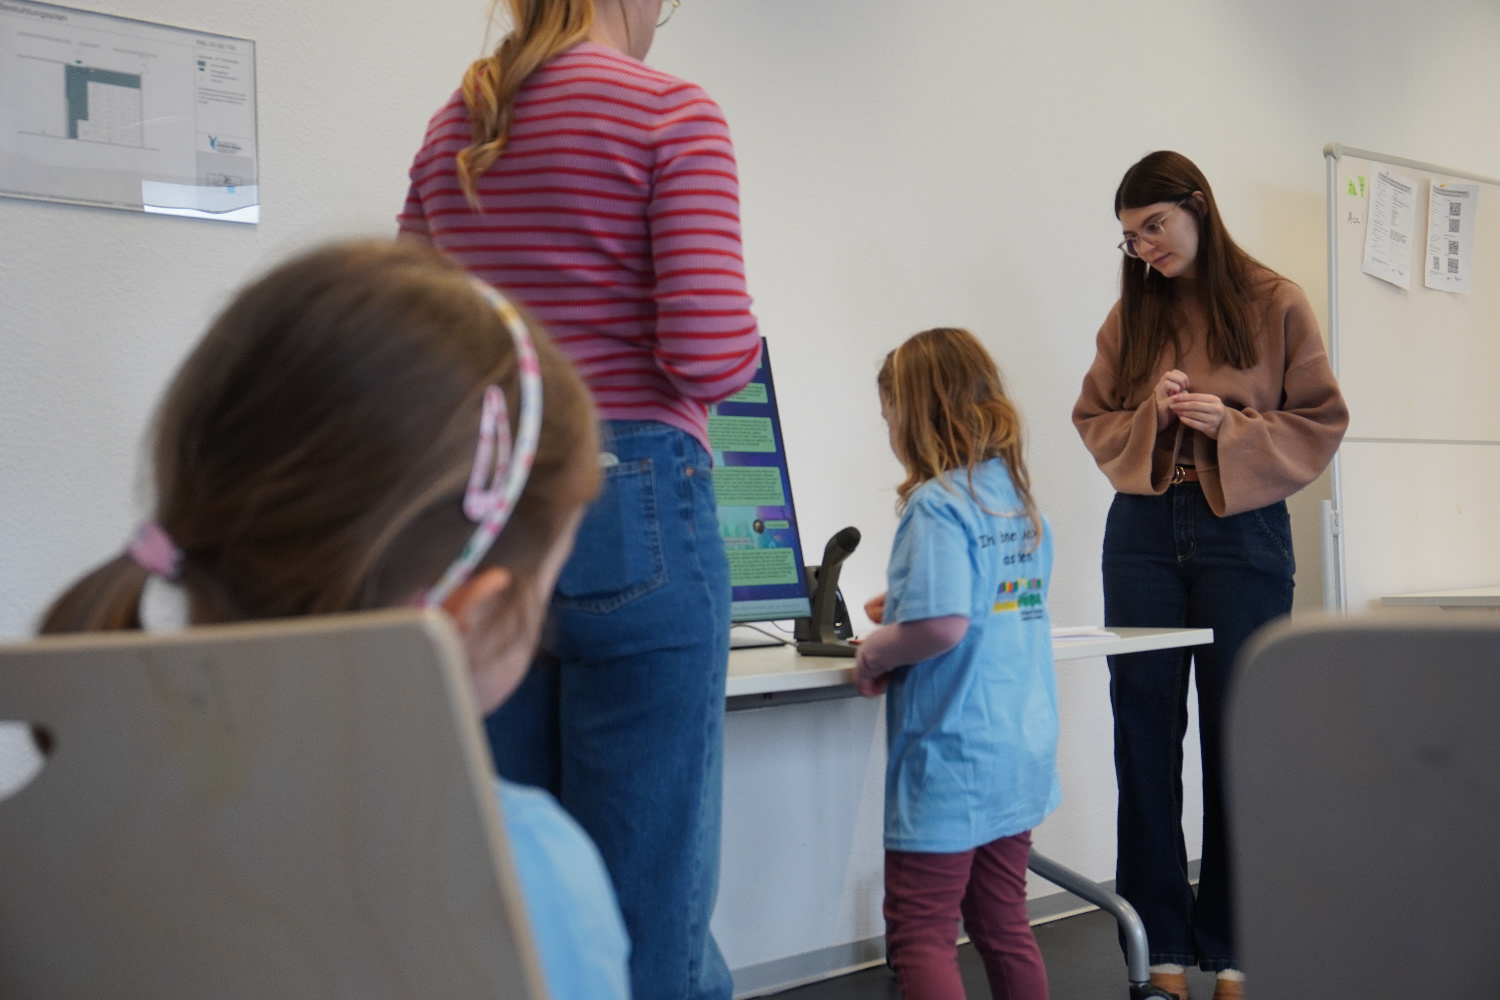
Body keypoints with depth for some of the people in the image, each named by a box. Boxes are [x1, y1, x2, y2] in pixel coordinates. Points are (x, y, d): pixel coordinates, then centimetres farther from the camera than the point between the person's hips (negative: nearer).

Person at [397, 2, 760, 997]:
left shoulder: (451, 132, 14)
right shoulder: (670, 111, -3)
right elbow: (710, 349, -14)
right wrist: (733, 352, 8)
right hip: (632, 509, -6)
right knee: (652, 889, 2)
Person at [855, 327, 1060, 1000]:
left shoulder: (936, 503, -16)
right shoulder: (1020, 497, 10)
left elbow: (943, 625, -28)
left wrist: (874, 653, -11)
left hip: (951, 763, -9)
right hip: (1022, 752, 9)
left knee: (920, 938, 0)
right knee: (1003, 925, 18)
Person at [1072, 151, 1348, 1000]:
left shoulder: (1276, 305, 0)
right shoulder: (1132, 314, 8)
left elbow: (1321, 423, 0)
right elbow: (1095, 420, 11)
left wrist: (1230, 425, -15)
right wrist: (1150, 415, -9)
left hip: (1244, 533, -2)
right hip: (1146, 530, 3)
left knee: (1239, 736, 3)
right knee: (1146, 731, 3)